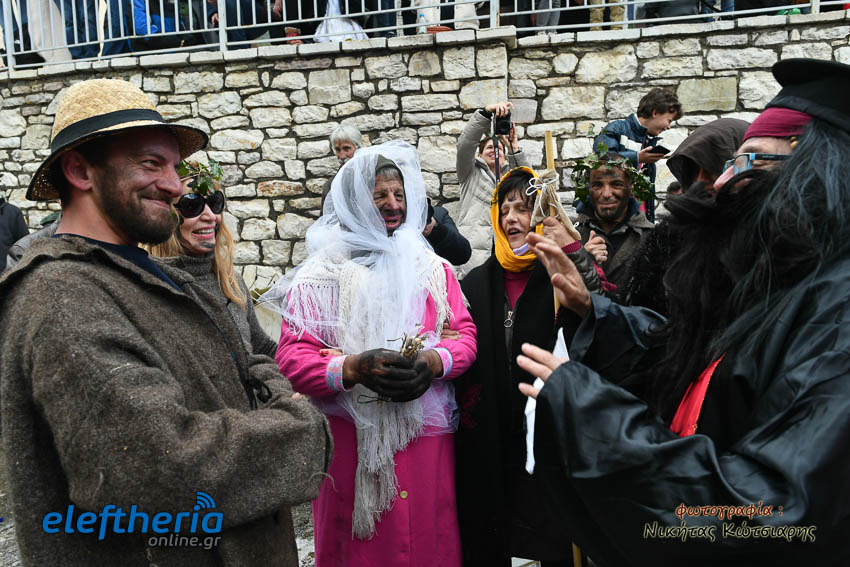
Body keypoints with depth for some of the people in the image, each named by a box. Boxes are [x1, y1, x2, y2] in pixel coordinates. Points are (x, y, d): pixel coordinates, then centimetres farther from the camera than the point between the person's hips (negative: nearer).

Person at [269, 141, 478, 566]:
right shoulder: (321, 274, -1)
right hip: (351, 438, -2)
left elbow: (465, 335, 4)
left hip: (426, 436, 3)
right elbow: (292, 357, -8)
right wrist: (352, 368, -25)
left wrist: (433, 362, -17)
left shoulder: (432, 268, 9)